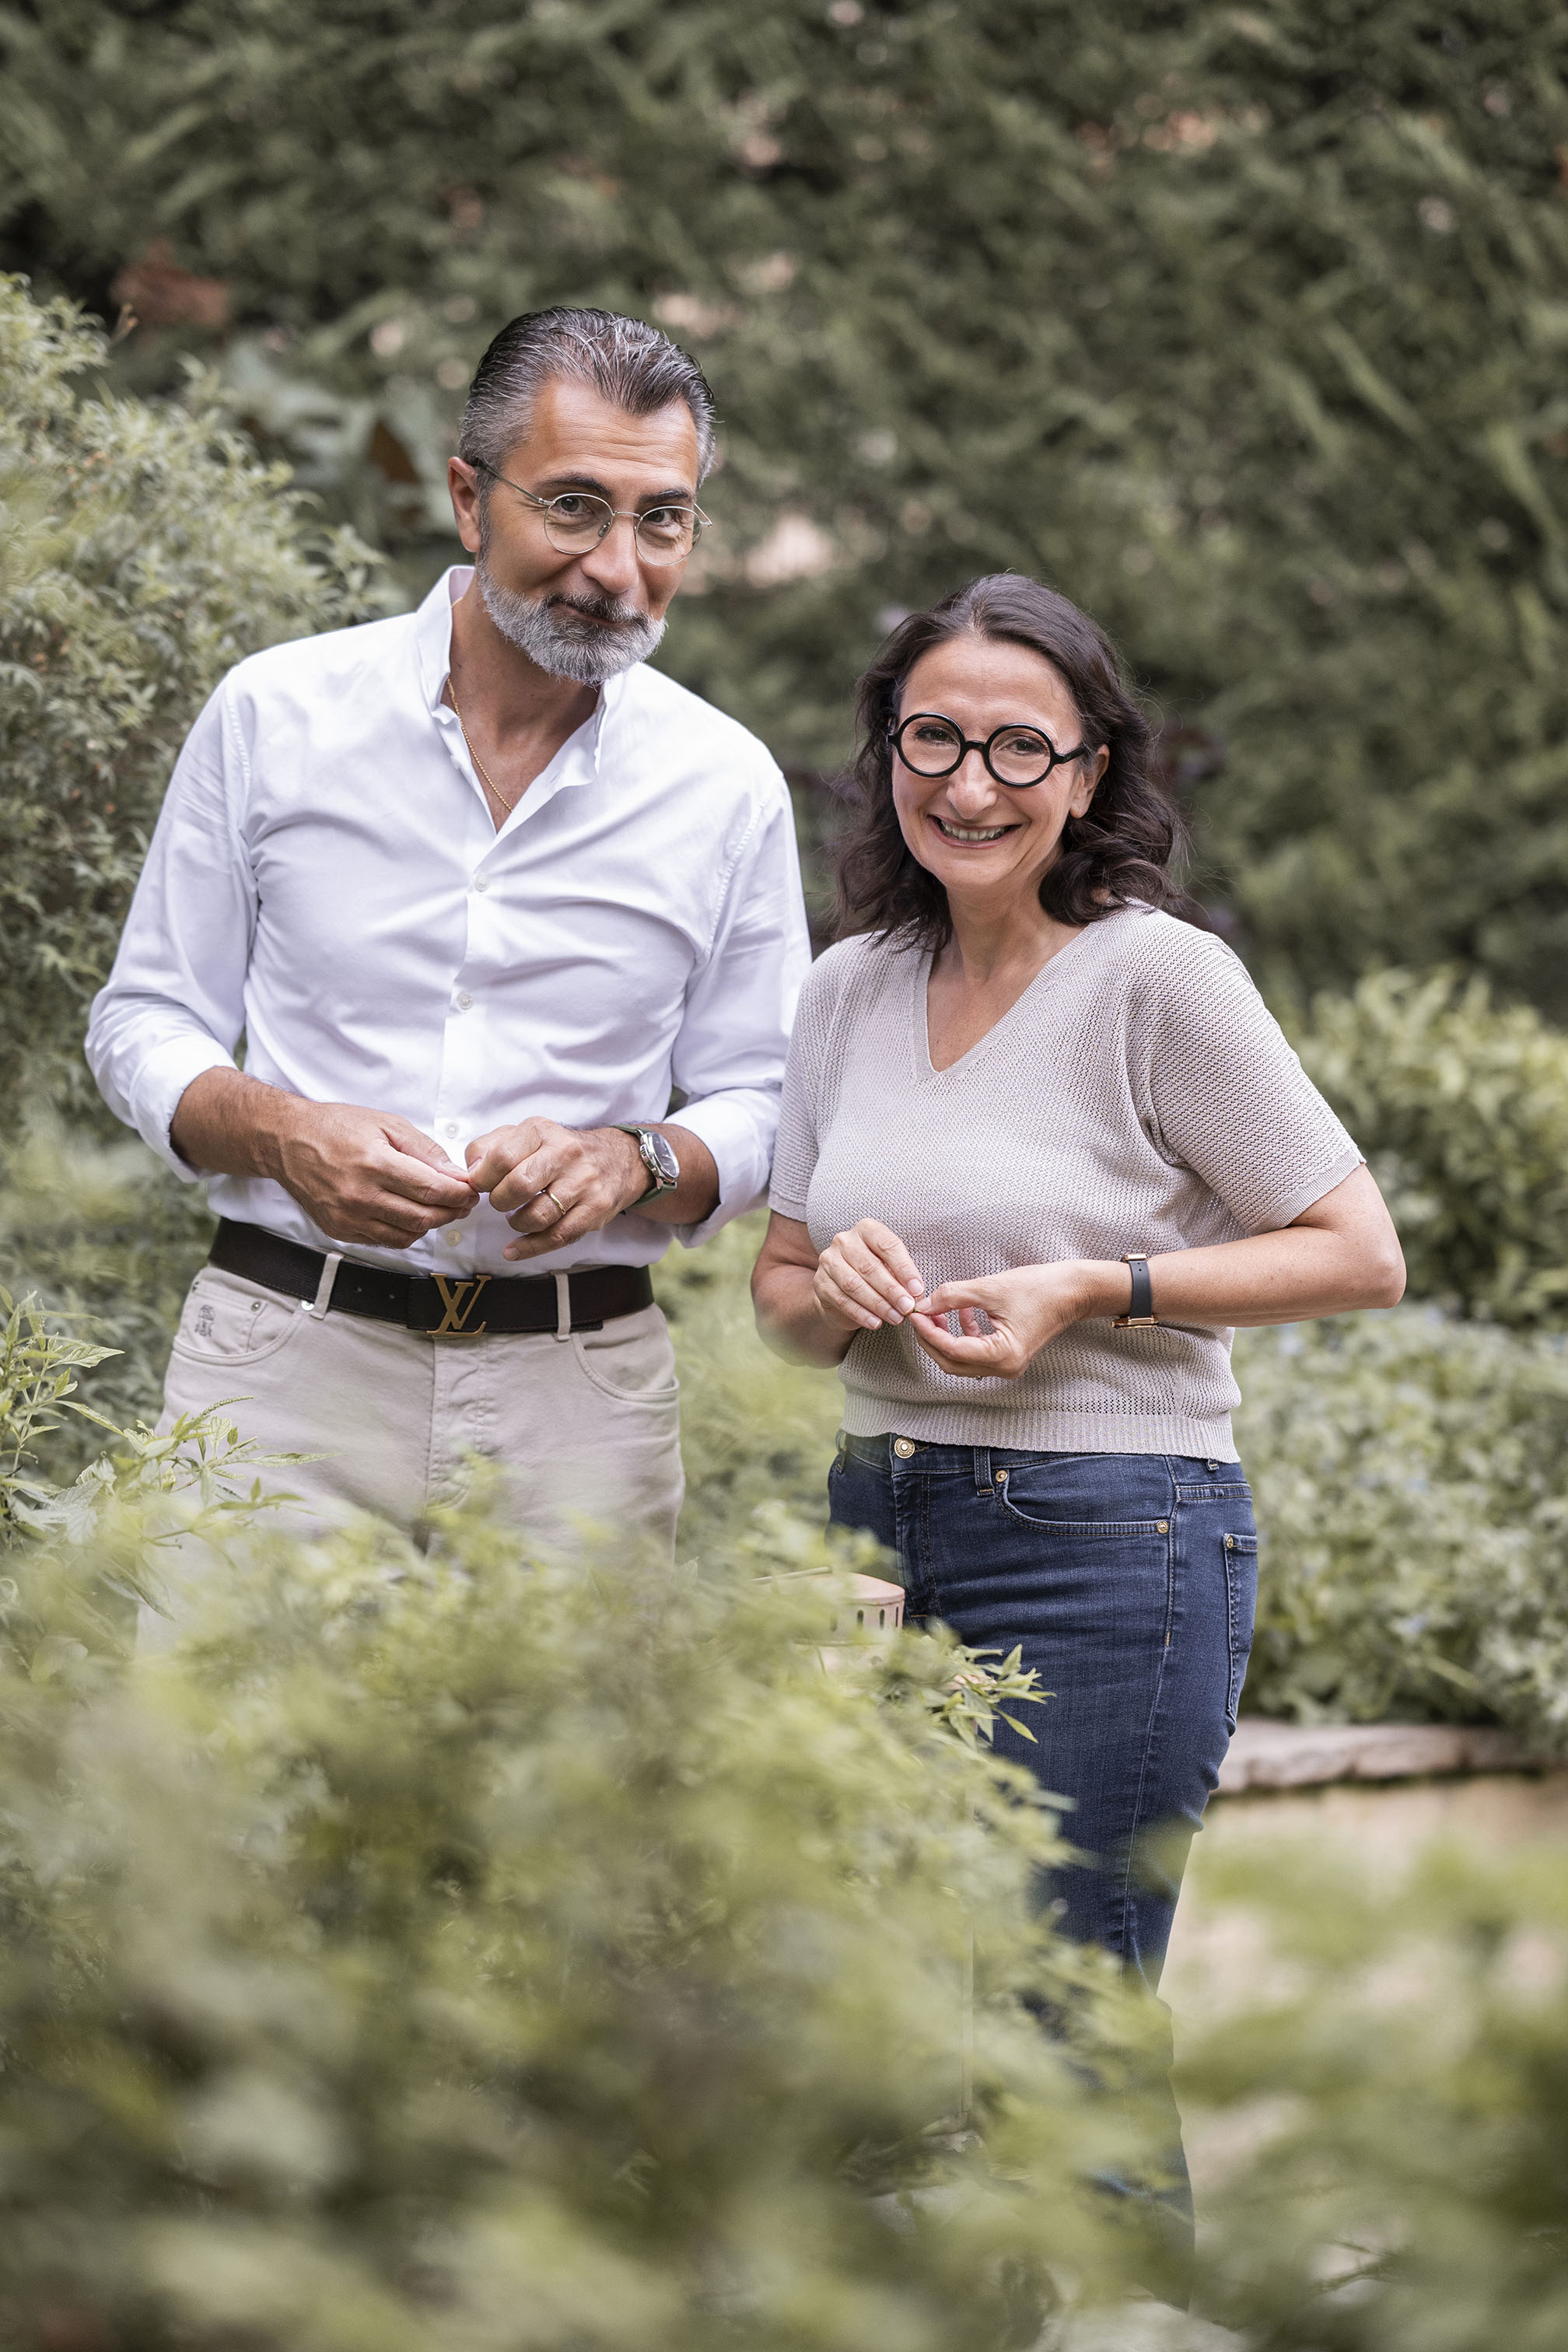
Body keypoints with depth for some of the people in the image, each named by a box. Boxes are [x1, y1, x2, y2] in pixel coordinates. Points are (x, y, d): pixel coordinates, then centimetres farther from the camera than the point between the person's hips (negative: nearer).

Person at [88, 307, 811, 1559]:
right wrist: (283, 1134, -12)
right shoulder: (276, 713, 2)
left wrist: (633, 1162, -11)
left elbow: (762, 1104, 11)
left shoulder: (729, 787, 5)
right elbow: (146, 1023, 8)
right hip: (289, 1360, -1)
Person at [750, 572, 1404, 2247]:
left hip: (1108, 1543, -6)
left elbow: (1358, 1255, -5)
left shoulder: (1161, 978, -8)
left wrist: (1092, 1289, -14)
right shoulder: (849, 990, 9)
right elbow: (779, 1294, 18)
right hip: (881, 1526, 6)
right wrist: (834, 1288, -5)